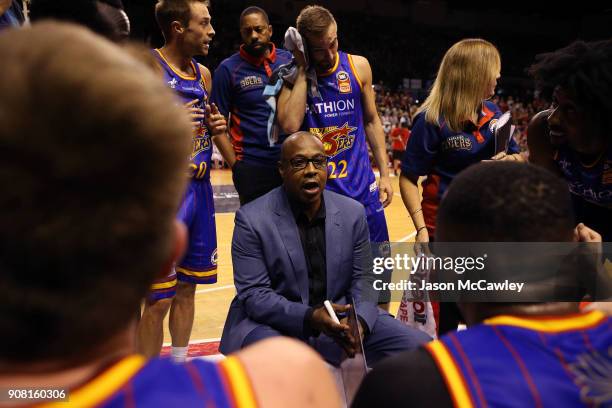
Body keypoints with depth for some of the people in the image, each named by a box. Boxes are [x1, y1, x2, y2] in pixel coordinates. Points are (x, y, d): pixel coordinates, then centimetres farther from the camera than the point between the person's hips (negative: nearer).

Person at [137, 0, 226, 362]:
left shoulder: (203, 73, 12)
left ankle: (180, 367, 31)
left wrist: (215, 126, 4)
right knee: (159, 298, -2)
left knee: (188, 287, 16)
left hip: (200, 189, 7)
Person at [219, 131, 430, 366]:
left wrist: (360, 320, -18)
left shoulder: (353, 213, 3)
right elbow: (254, 294, -13)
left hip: (340, 318, 5)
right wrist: (309, 317, -28)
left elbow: (362, 280, 4)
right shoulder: (251, 219, -10)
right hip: (275, 322, -4)